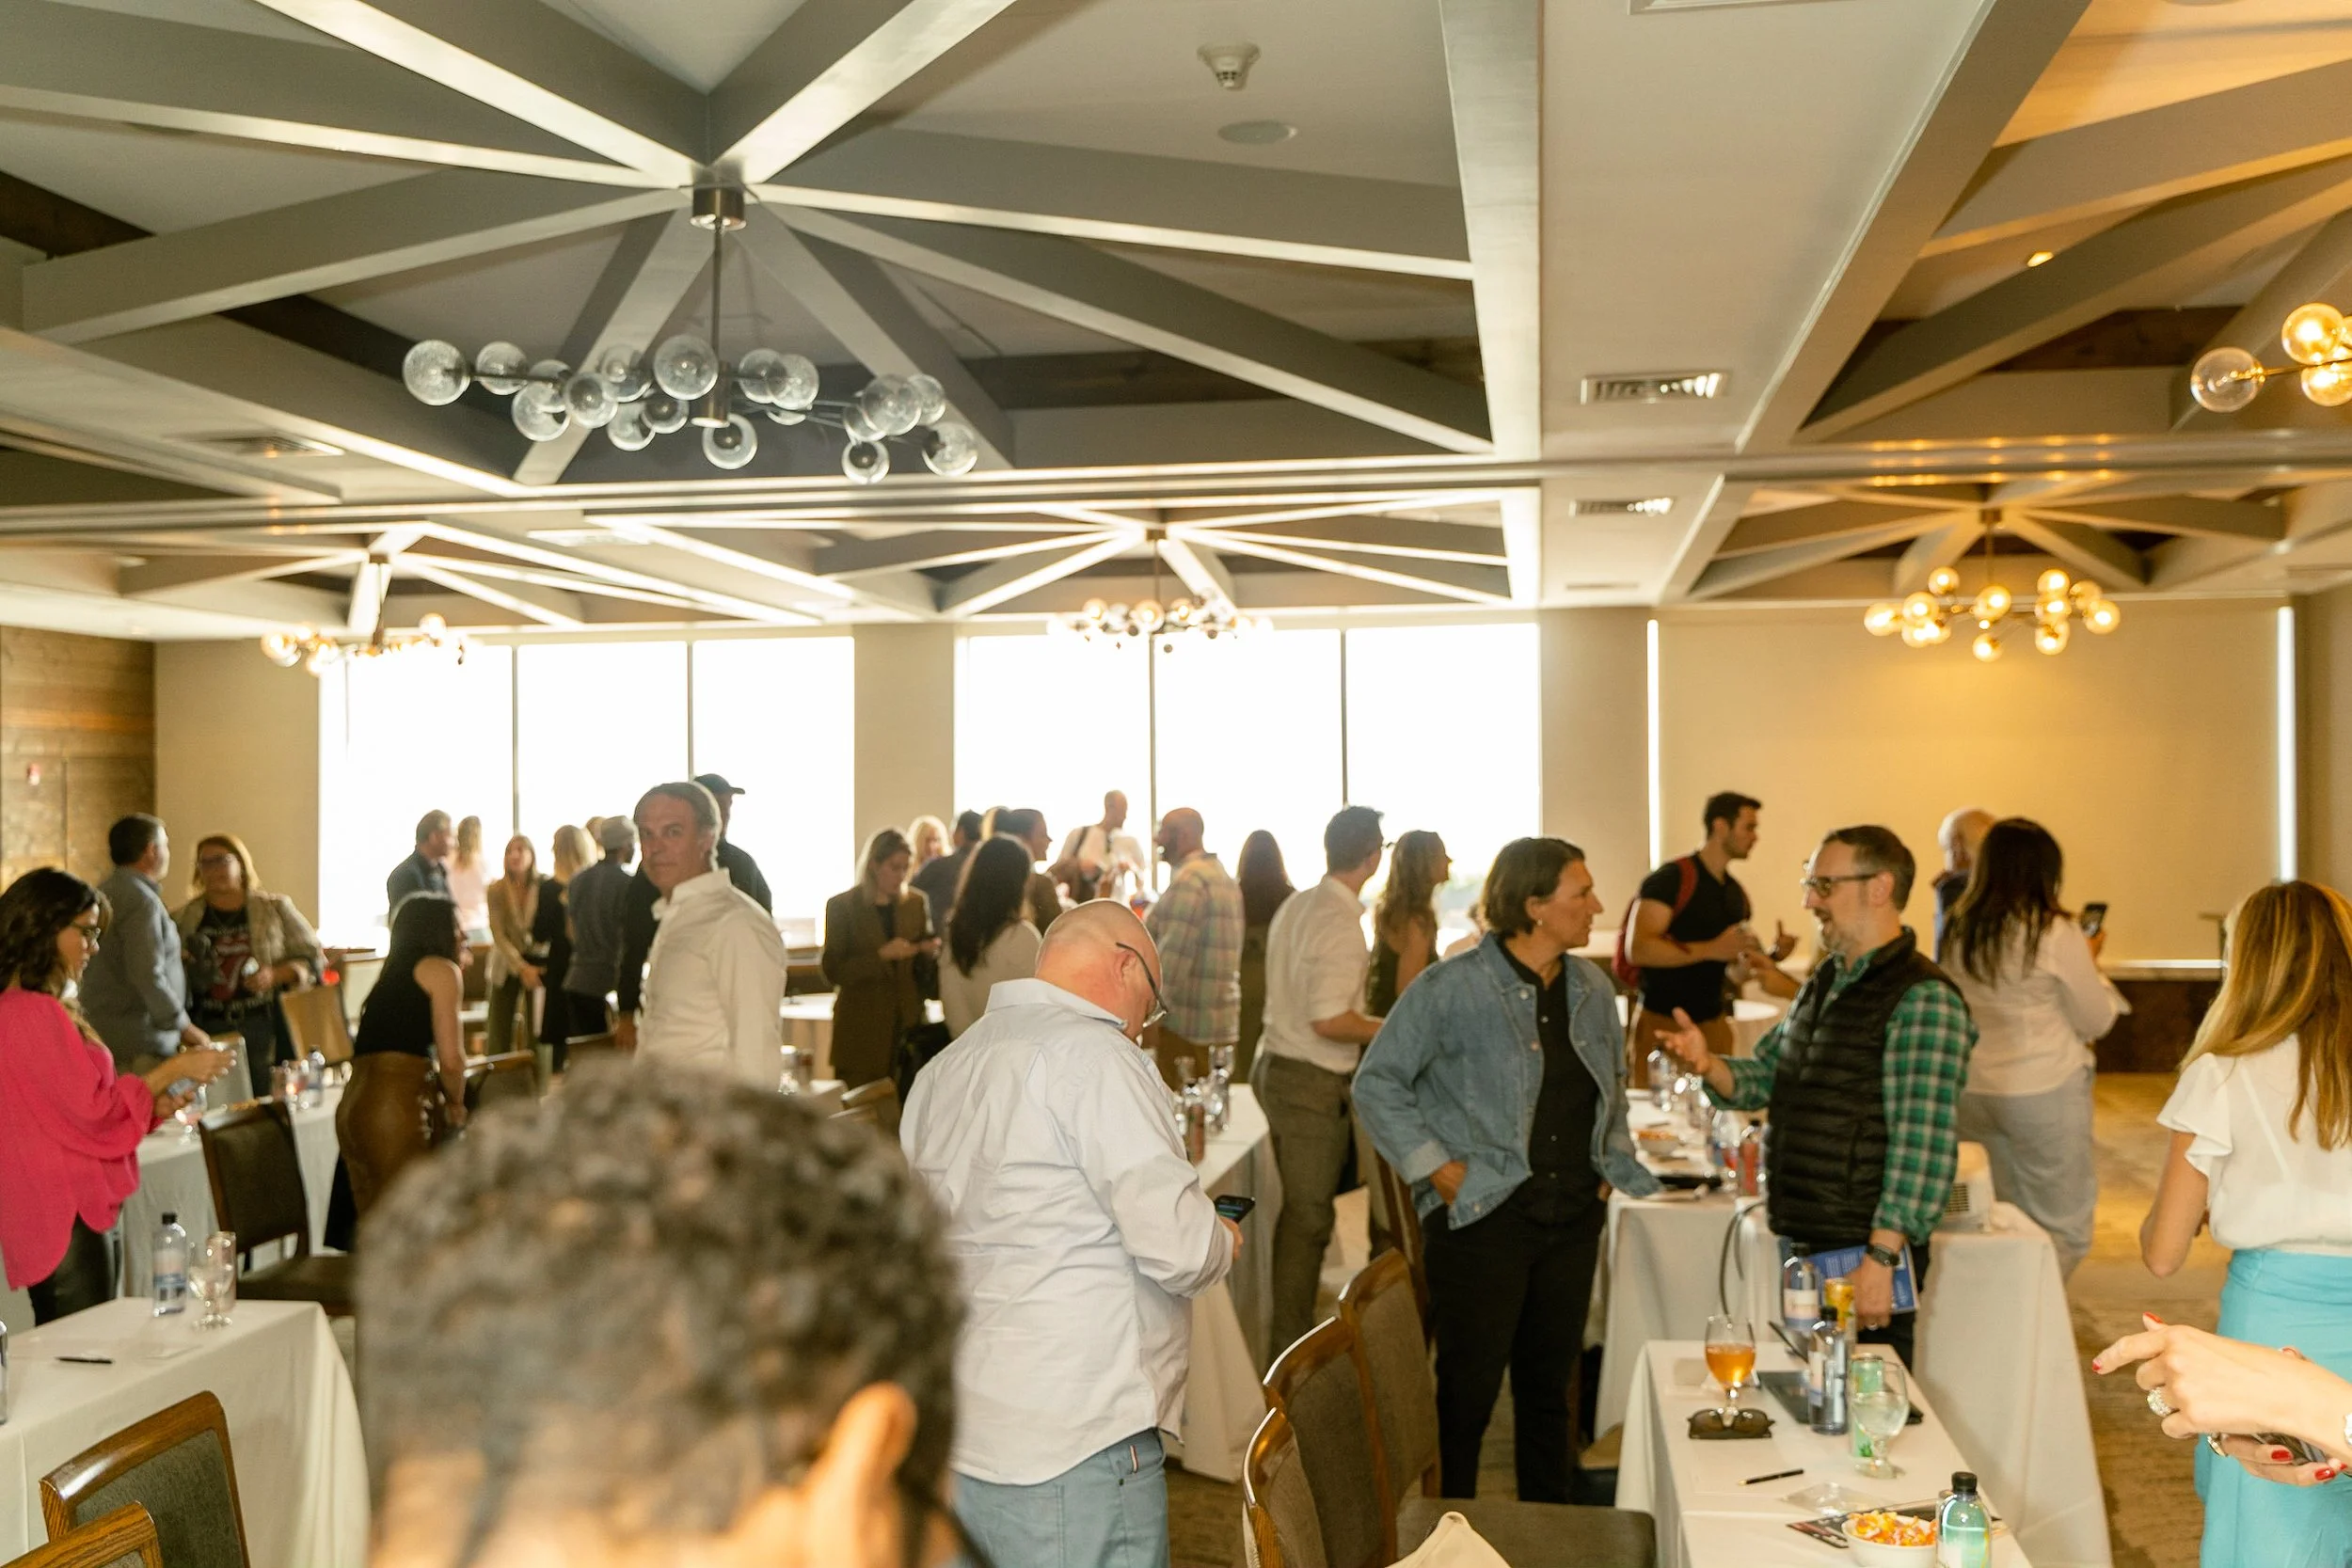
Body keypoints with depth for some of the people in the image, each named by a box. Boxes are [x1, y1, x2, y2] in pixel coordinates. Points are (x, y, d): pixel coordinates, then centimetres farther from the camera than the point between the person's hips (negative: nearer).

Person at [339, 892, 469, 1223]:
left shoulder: (393, 974, 27)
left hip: (352, 1106, 8)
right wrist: (455, 1104, 13)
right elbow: (451, 1058, -4)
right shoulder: (442, 970, 4)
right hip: (397, 1106, -8)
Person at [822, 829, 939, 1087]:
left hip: (908, 1022, 3)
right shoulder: (842, 906, 0)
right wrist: (882, 955, -16)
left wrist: (929, 951, -3)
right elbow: (833, 970, -6)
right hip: (862, 1027, -3)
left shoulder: (916, 903, 11)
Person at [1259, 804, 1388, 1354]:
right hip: (1314, 1082, -9)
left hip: (1276, 1065, 9)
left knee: (1299, 1206, 19)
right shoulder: (1341, 922, -21)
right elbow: (1328, 1019, -26)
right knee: (1308, 1216, 2)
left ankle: (1288, 1328, 30)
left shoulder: (1295, 906, 7)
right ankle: (1294, 1344, 12)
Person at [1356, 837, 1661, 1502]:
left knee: (1550, 1386, 16)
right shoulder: (1452, 988, -13)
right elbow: (1376, 1083, -9)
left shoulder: (1592, 988, 7)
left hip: (1573, 1218, 6)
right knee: (1467, 1391, 3)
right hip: (1483, 1219, -6)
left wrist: (1613, 1165, 11)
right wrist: (1437, 1168, -12)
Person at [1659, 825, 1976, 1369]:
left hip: (1864, 1258, -8)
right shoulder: (1824, 981, 13)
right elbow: (1766, 1075, 20)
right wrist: (1709, 1064, -2)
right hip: (1800, 1244, 9)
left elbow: (1923, 1146, -21)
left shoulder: (1922, 999, -16)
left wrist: (1881, 1258, -24)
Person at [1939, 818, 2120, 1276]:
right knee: (2062, 1225, 6)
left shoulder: (1957, 930, 2)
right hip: (2044, 1092, -5)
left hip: (1970, 1090, 5)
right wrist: (2089, 962, 12)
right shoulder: (2055, 933, -12)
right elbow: (2096, 1021, -4)